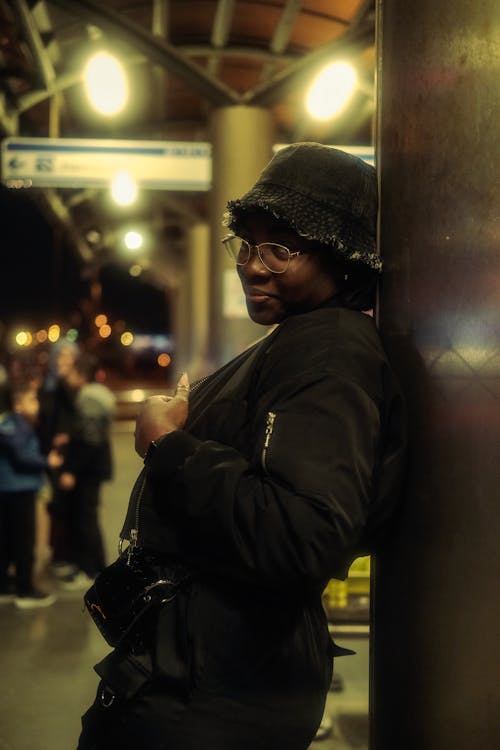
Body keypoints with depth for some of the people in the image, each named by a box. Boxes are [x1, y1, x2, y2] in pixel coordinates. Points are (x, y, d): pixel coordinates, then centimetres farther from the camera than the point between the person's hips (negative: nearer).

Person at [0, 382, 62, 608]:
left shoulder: (21, 424, 15)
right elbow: (21, 457, -22)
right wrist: (47, 462, -14)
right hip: (18, 489, -10)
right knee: (24, 541, -4)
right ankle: (25, 591, 2)